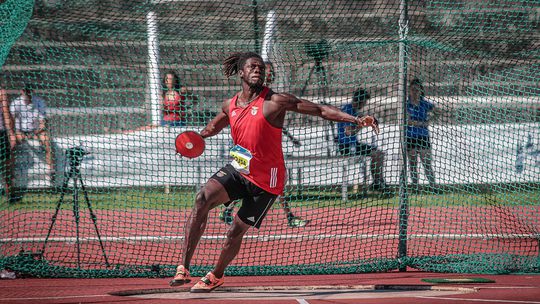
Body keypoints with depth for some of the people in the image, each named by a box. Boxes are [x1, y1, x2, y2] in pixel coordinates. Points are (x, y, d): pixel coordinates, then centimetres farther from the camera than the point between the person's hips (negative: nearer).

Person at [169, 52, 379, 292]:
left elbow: (321, 109, -17)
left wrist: (356, 119, -27)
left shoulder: (274, 101, -15)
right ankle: (183, 268, -22)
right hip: (237, 170, 4)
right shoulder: (230, 105, 3)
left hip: (265, 181, -4)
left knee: (236, 230, 3)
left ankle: (216, 276, 33)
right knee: (203, 198, -22)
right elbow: (213, 127, 25)